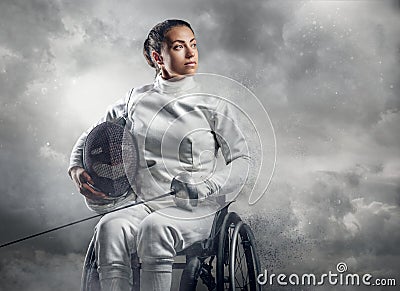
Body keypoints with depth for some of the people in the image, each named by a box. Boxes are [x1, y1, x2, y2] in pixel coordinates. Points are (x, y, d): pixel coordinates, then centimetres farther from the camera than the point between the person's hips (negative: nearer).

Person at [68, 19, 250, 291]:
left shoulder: (212, 104, 4)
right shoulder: (136, 99, 11)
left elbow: (241, 159, 4)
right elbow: (91, 137, 23)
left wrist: (203, 186, -12)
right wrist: (77, 169, 4)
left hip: (194, 209, -2)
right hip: (142, 204, 2)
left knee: (155, 227, -35)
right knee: (110, 227, -30)